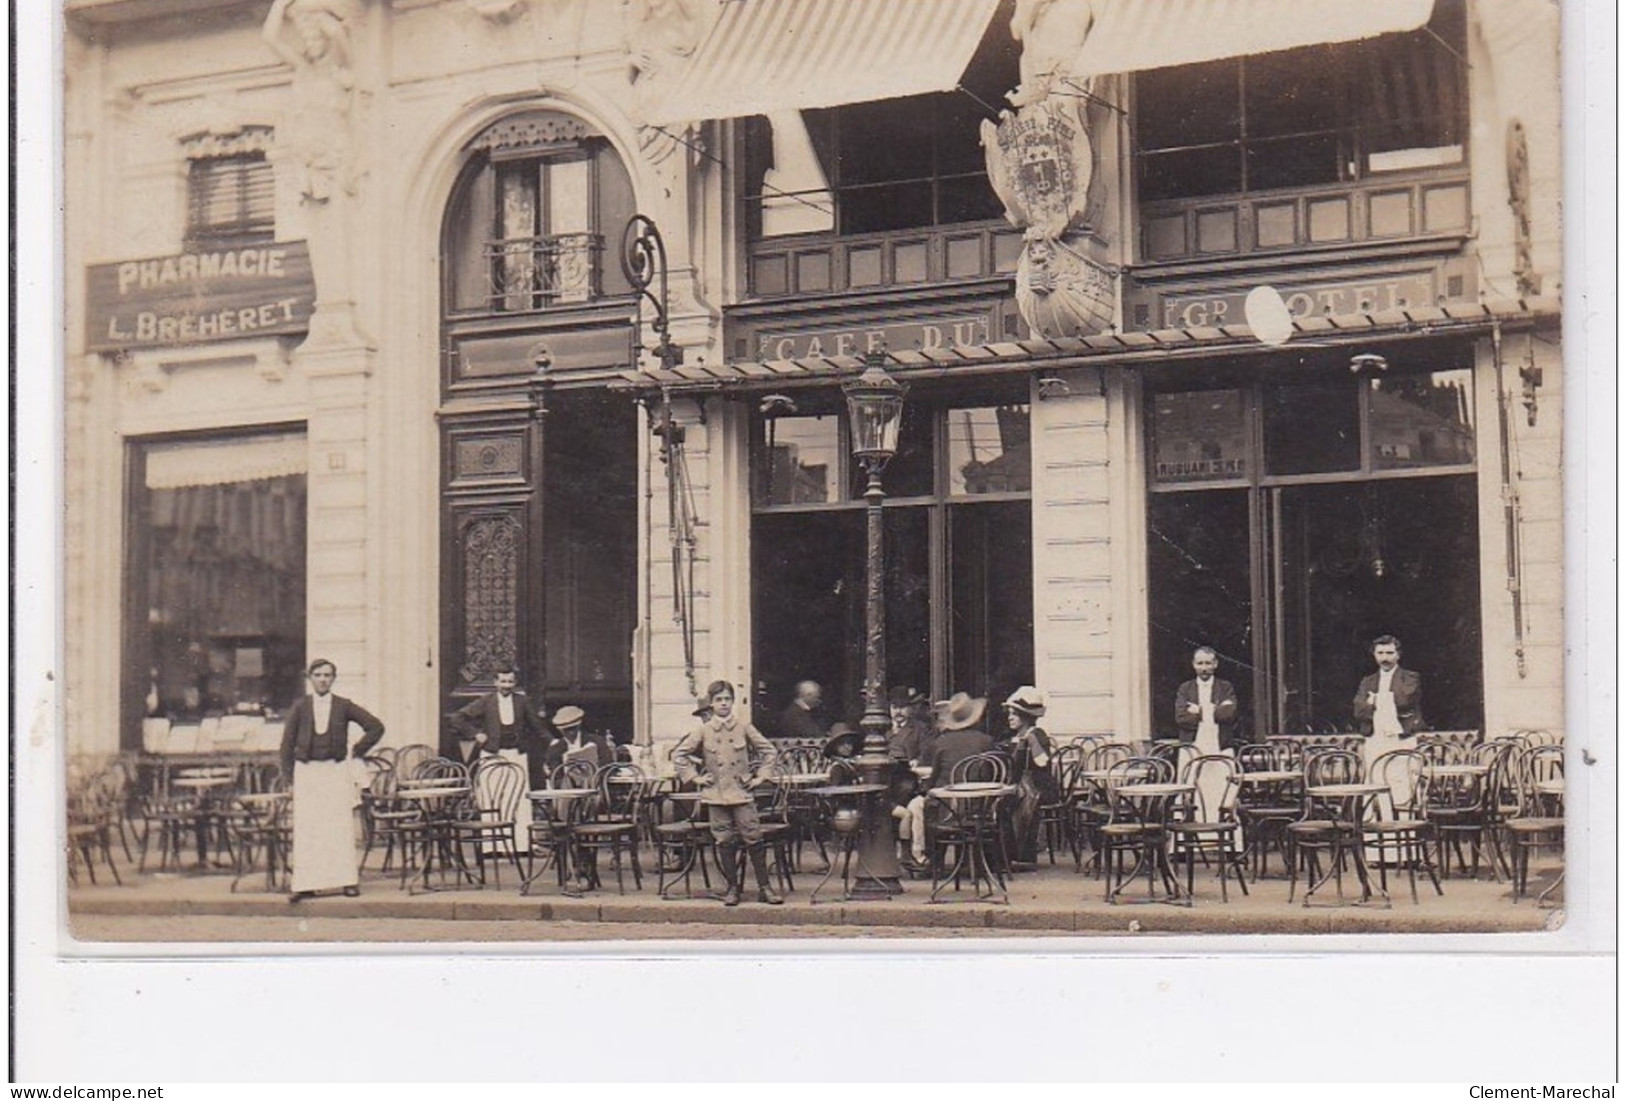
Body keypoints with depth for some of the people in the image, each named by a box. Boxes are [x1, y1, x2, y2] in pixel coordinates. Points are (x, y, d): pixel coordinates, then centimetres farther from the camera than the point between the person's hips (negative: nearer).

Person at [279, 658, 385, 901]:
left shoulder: (344, 706, 4)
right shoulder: (300, 708, 4)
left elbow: (375, 727, 7)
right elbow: (287, 744, 6)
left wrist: (357, 752, 3)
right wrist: (289, 779, 1)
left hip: (337, 771, 0)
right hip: (306, 773, 0)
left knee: (341, 827, -1)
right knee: (306, 830, -3)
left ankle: (348, 880, 3)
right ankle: (305, 884, -2)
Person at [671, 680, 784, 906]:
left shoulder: (744, 728, 2)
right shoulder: (702, 731, 2)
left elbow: (767, 749, 10)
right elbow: (678, 755, 6)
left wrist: (760, 775, 3)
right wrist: (694, 777, 0)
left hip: (742, 793, -1)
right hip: (716, 794, 1)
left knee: (754, 838, -4)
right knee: (725, 842, 4)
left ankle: (764, 887, 2)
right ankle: (732, 888, 13)